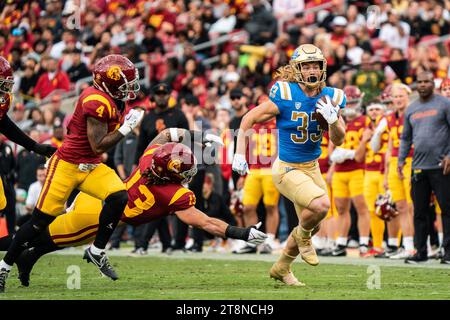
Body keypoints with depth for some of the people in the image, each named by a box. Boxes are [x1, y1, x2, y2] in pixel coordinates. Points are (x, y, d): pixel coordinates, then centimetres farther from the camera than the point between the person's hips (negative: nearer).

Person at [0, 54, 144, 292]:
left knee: (119, 198, -15)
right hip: (67, 165, -8)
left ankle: (97, 251, 2)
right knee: (40, 220, -4)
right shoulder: (96, 102, -22)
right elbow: (98, 146, -22)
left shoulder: (111, 100, 6)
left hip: (91, 166, 8)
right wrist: (127, 127, -18)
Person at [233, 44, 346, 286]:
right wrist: (239, 154, -12)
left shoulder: (330, 98, -5)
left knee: (311, 225, 17)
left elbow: (338, 141, 0)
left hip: (312, 167, 7)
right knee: (321, 205, -29)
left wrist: (333, 119, -20)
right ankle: (303, 236, 5)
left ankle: (281, 268, 41)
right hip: (287, 170, -7)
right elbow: (248, 120, -9)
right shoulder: (285, 96, -19)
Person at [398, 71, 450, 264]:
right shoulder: (411, 110, 15)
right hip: (418, 167, 5)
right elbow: (406, 138, 20)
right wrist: (401, 159, 10)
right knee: (419, 212, 7)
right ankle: (421, 252, 13)